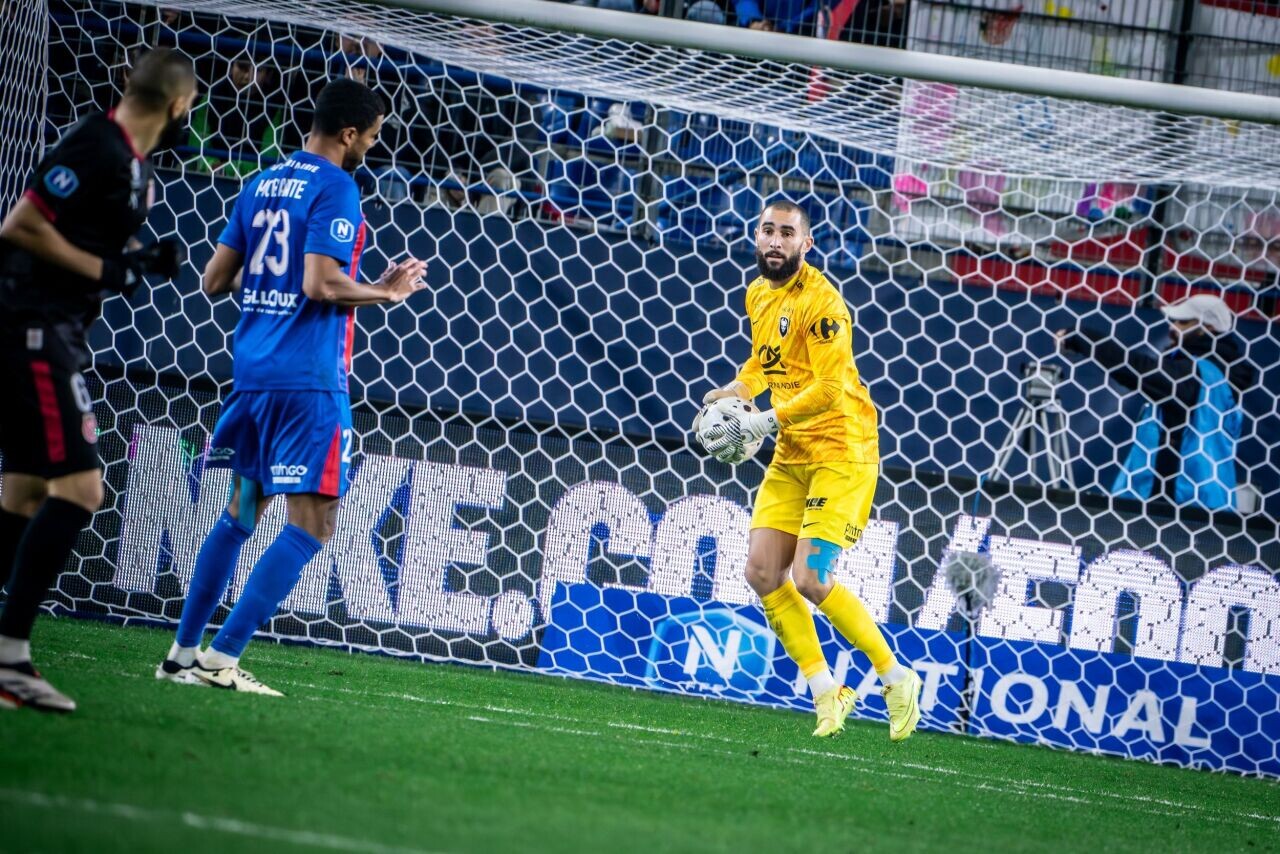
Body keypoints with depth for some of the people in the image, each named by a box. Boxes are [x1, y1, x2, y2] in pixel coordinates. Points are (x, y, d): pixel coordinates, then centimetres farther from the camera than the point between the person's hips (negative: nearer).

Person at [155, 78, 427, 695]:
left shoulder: (262, 184, 13)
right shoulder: (336, 190, -11)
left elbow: (216, 280, 14)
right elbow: (322, 284, -21)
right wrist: (386, 292, -6)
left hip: (251, 368, 8)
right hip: (309, 378, -8)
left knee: (240, 512, 18)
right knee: (311, 524, -4)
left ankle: (183, 653, 17)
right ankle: (222, 658, -11)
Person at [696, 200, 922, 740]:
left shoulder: (819, 301, -17)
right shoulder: (758, 294, 10)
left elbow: (831, 388, -24)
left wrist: (764, 423, -24)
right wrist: (737, 389, 8)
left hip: (841, 454, -8)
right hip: (790, 454, 9)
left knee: (810, 579, -16)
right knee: (762, 573, -2)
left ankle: (896, 679, 2)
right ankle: (826, 692, 8)